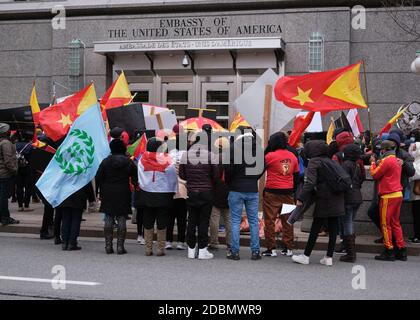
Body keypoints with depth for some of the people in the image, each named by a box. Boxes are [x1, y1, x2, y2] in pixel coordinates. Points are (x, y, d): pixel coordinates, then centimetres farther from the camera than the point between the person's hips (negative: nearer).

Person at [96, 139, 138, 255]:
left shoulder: (105, 161, 0)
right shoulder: (129, 162, -1)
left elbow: (99, 178, 1)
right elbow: (135, 180, 1)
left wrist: (101, 192, 8)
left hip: (108, 194, 1)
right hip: (123, 194, -1)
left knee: (108, 219, 6)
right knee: (121, 219, 1)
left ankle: (108, 246, 6)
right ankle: (120, 246, 1)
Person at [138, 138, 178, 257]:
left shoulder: (142, 161, -3)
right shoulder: (167, 162, -10)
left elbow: (140, 179, 3)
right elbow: (173, 179, -2)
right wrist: (173, 192, 12)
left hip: (146, 195, 2)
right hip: (163, 196, -2)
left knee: (148, 223, 10)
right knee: (162, 224, 5)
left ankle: (148, 248, 13)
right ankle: (160, 249, 7)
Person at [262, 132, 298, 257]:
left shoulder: (270, 156, -10)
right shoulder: (293, 157, 7)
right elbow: (296, 176, 13)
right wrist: (294, 192, 19)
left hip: (272, 193, -5)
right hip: (288, 193, 5)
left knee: (270, 221, 2)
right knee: (287, 221, 11)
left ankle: (271, 249, 3)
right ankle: (288, 248, 14)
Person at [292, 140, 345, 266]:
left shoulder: (314, 162, -5)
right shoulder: (332, 161, 18)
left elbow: (310, 183, -15)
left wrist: (301, 198, -15)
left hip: (324, 200, -7)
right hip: (337, 200, 7)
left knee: (315, 228, 0)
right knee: (333, 228, 6)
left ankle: (306, 256, 7)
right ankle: (329, 257, 9)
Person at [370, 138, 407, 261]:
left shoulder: (387, 161, -13)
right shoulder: (397, 161, 15)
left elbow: (374, 175, -7)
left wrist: (373, 163, 7)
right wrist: (377, 163, 13)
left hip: (388, 196, -9)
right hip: (398, 194, 9)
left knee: (385, 224, -1)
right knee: (395, 223, 13)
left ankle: (389, 251, 1)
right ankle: (401, 250, 14)